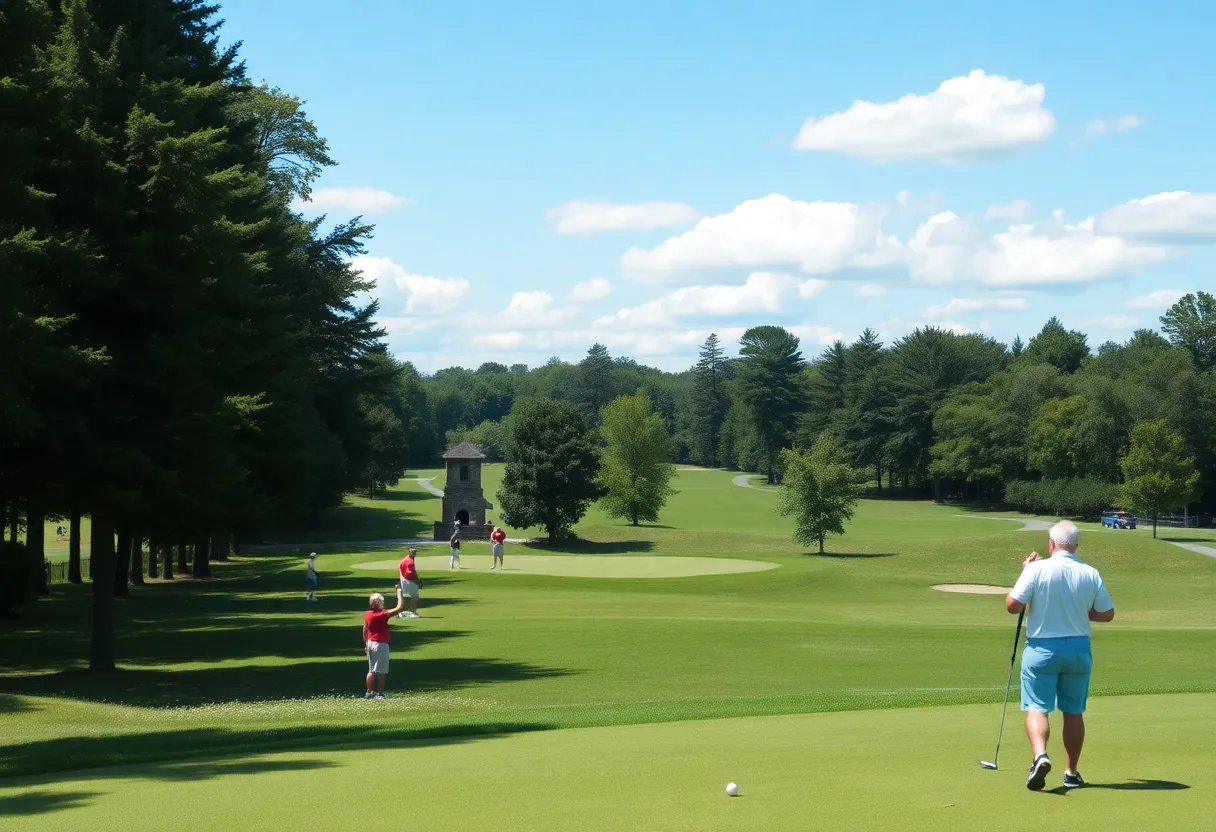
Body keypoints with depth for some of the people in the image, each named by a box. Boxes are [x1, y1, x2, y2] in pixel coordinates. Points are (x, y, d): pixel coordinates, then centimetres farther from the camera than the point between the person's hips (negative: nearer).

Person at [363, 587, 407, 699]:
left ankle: (369, 692, 16)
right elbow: (400, 607, -19)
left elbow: (365, 632, 9)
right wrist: (399, 592, -11)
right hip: (381, 645, -7)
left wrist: (365, 645, 20)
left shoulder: (367, 615, 2)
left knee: (371, 670, 15)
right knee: (381, 671, -1)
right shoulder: (383, 614, -17)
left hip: (370, 643, 7)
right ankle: (379, 694, 0)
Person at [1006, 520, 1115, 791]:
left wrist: (1025, 572, 1)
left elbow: (1012, 605, -12)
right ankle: (1072, 773, 18)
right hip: (1078, 649, 3)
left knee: (1037, 708, -2)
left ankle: (1040, 755, -28)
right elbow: (1107, 614, 5)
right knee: (1074, 711, 13)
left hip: (1042, 648, -3)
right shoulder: (1091, 574, -3)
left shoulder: (1037, 570, -13)